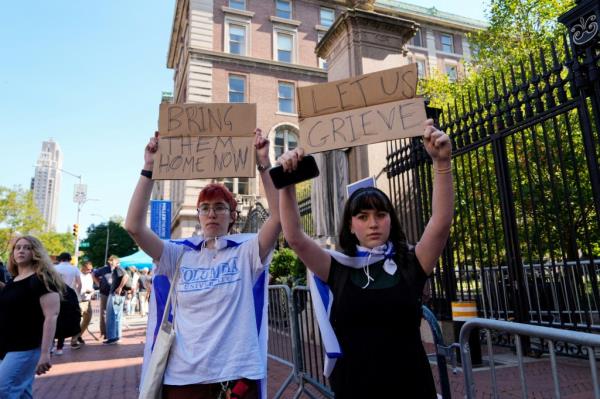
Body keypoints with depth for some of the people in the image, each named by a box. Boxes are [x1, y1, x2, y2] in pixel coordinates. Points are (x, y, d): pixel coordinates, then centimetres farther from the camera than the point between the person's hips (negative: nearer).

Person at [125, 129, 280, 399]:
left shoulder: (246, 252, -1)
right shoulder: (179, 255, 3)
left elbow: (278, 216, -14)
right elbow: (134, 226, -6)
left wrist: (263, 164, -19)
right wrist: (149, 167, -11)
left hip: (237, 374, -1)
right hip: (183, 375, 2)